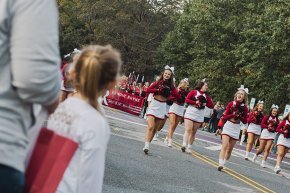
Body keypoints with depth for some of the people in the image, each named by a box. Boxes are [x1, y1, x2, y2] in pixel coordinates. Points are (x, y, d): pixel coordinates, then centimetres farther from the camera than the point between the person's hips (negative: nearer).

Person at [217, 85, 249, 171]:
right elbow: (224, 117, -2)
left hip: (236, 129, 2)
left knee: (230, 149, 8)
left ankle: (224, 163, 18)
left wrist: (239, 116, -15)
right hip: (228, 126, -2)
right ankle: (220, 164, -26)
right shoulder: (230, 104, -2)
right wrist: (233, 114, -17)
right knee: (224, 146, -18)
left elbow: (245, 121, 2)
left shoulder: (244, 108, -1)